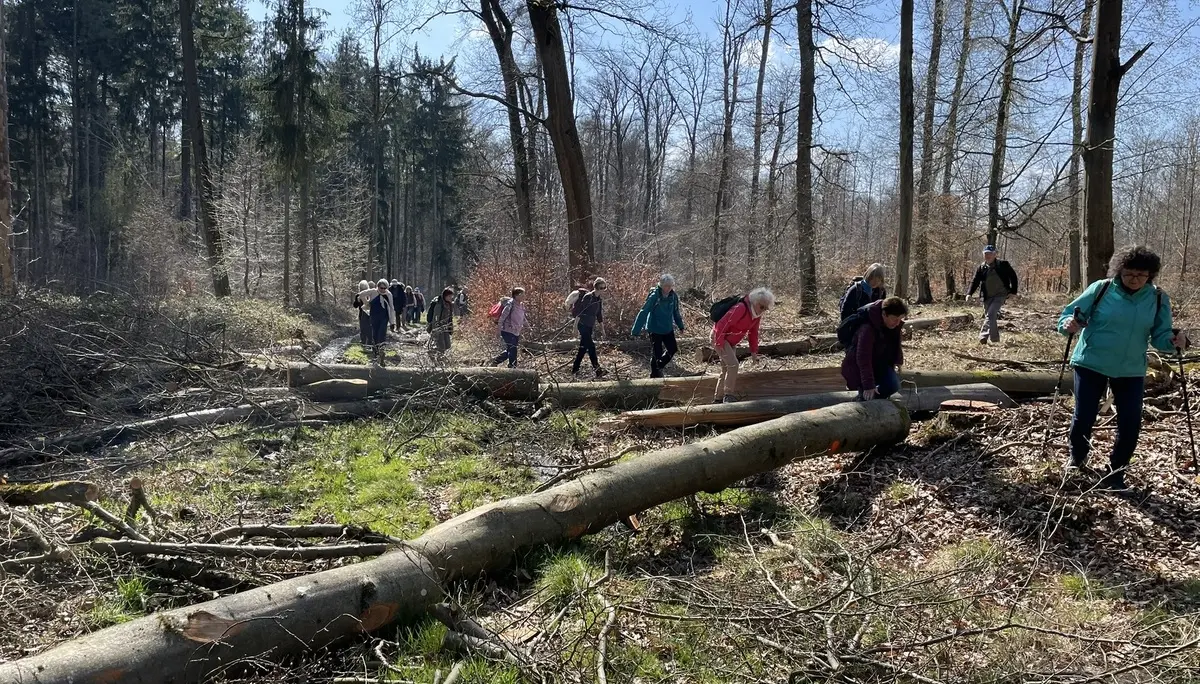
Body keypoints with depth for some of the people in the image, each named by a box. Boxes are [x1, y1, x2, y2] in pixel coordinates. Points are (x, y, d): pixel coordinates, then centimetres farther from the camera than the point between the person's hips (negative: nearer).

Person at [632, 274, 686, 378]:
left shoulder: (674, 296, -5)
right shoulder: (654, 296, -20)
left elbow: (675, 312, 11)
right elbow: (643, 312, -21)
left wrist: (680, 325, 17)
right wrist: (636, 330, -25)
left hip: (668, 329, 6)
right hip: (655, 329, -5)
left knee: (673, 349, 11)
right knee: (656, 353, 1)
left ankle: (659, 367, 34)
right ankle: (655, 375, 20)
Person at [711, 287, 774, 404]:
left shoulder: (757, 315, 0)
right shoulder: (740, 309, -29)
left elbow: (753, 333, 9)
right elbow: (722, 324, -30)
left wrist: (754, 352, 4)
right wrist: (719, 344, -27)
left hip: (731, 342, 10)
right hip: (719, 337, -10)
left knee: (726, 370, 11)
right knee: (733, 364, -22)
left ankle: (718, 398, 20)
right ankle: (729, 396, -17)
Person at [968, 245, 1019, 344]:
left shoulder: (1002, 265, -6)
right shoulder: (981, 268, 2)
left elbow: (1013, 276, 2)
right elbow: (975, 282, 1)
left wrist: (1013, 291, -4)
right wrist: (969, 294, -14)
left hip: (1000, 295, -4)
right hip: (987, 297, 4)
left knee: (990, 314, -21)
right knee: (990, 317, 11)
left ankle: (984, 336, -26)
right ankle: (995, 339, 25)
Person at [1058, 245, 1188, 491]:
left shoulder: (1158, 299, -2)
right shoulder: (1101, 289, -9)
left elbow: (1159, 336, 1)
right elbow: (1069, 313, -5)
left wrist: (1174, 341, -22)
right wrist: (1068, 325, -28)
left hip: (1131, 371, 2)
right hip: (1090, 364, -2)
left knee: (1130, 423, -2)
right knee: (1084, 417, 2)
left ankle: (1115, 473, 17)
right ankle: (1077, 457, 32)